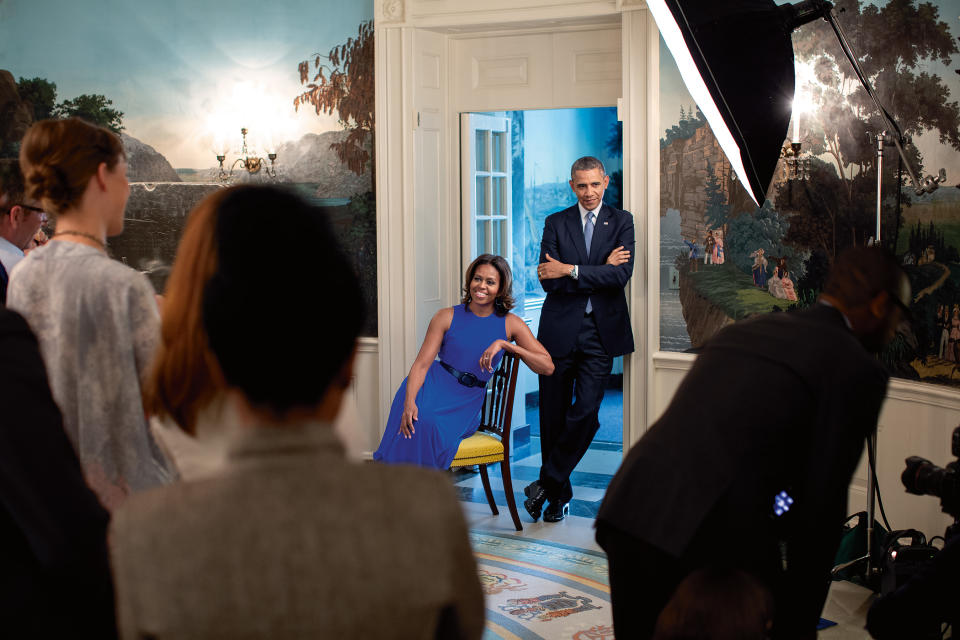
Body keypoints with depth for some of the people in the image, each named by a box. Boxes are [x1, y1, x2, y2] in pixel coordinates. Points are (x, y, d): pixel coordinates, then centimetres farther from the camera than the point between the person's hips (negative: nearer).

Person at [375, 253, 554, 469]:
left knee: (434, 429, -33)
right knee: (418, 422, -34)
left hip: (465, 405, 0)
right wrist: (410, 402, -21)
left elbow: (547, 367, -3)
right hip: (430, 388, 0)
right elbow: (422, 364, -2)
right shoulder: (447, 317, 6)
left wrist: (504, 344, -14)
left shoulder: (510, 324, 7)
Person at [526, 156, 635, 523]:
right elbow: (549, 281, -4)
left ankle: (547, 482, 3)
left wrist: (571, 270, -14)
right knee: (553, 417, 5)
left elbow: (621, 275, -9)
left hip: (600, 332, -1)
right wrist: (601, 269, -9)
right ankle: (560, 493, 19)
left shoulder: (621, 222, 6)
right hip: (559, 331, 1)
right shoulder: (555, 224, 7)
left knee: (586, 412, -11)